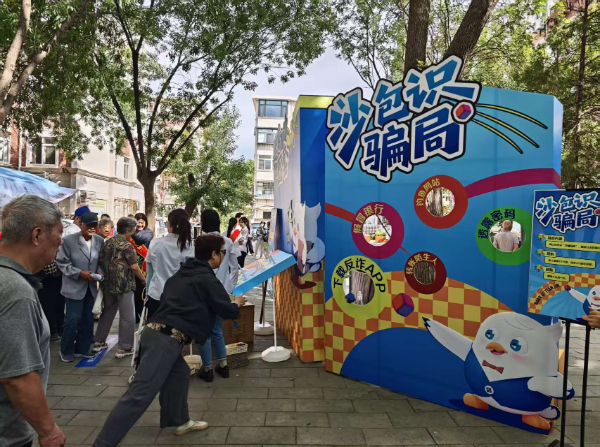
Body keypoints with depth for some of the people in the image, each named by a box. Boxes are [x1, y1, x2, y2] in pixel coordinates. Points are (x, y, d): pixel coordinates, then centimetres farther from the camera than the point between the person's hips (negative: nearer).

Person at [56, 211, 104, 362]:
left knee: (88, 319, 13)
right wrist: (80, 273, -18)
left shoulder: (100, 241, 1)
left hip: (91, 287, 5)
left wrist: (100, 271, -10)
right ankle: (66, 351, 19)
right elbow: (62, 263, -10)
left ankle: (83, 348, 28)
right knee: (73, 319, -1)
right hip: (74, 286, -5)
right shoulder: (68, 240, -12)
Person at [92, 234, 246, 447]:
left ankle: (180, 421, 34)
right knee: (140, 394, -9)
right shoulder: (207, 279, -4)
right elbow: (227, 311, 1)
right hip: (166, 338, -10)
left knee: (179, 373, 23)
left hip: (156, 331, 10)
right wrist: (237, 304, 23)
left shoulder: (183, 273, 20)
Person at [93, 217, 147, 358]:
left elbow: (101, 261, 12)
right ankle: (124, 348, 5)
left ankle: (99, 342, 28)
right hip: (124, 285, -7)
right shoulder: (127, 245, -14)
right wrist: (144, 280, -3)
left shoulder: (108, 243, 7)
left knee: (107, 313, 21)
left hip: (108, 284, 8)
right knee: (127, 317, 2)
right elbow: (134, 267, -16)